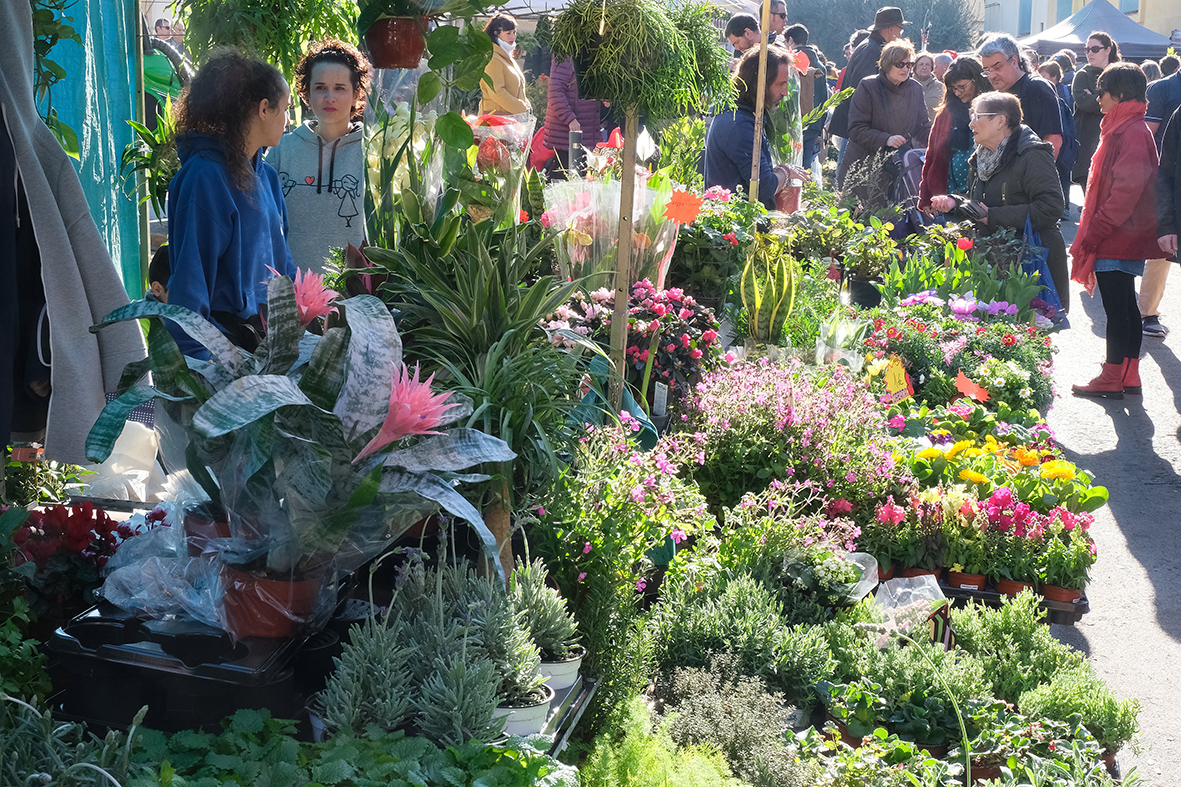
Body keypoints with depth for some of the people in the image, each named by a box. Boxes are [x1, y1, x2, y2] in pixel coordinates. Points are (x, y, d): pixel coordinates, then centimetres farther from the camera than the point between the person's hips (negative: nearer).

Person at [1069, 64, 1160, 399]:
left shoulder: (1133, 132, -17)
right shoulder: (1122, 128, 15)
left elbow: (1127, 189, -23)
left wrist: (1094, 231, -20)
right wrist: (1092, 231, 16)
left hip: (1118, 238, -10)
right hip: (1122, 238, 10)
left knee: (1116, 308, -3)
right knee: (1125, 305, 13)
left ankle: (1112, 380, 3)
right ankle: (1128, 376, 20)